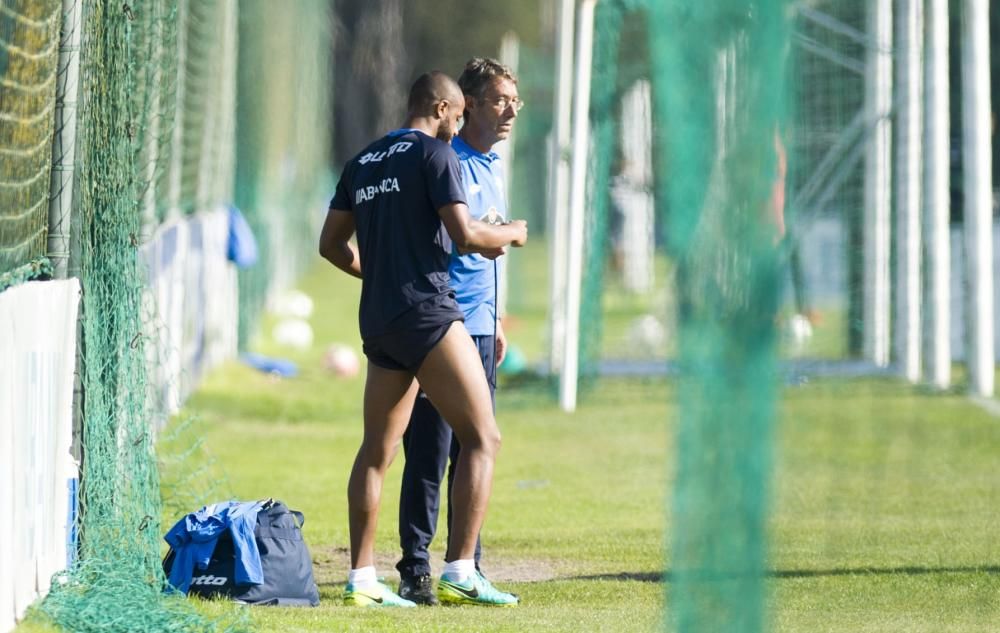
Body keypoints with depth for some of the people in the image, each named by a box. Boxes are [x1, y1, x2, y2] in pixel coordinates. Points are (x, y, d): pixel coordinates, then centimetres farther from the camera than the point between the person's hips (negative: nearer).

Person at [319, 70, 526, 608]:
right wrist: (510, 235, 5)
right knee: (482, 438, -4)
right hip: (426, 312, -8)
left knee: (377, 449, 11)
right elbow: (464, 235, -14)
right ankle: (460, 569, -11)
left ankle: (361, 578, 7)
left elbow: (331, 245, 18)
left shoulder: (362, 163, 16)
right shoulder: (435, 154, -6)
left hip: (377, 321, 8)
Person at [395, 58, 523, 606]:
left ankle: (467, 569, 15)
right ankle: (415, 571, -3)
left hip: (479, 328, 8)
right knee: (429, 454, -7)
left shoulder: (493, 166, 17)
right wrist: (489, 230, -25)